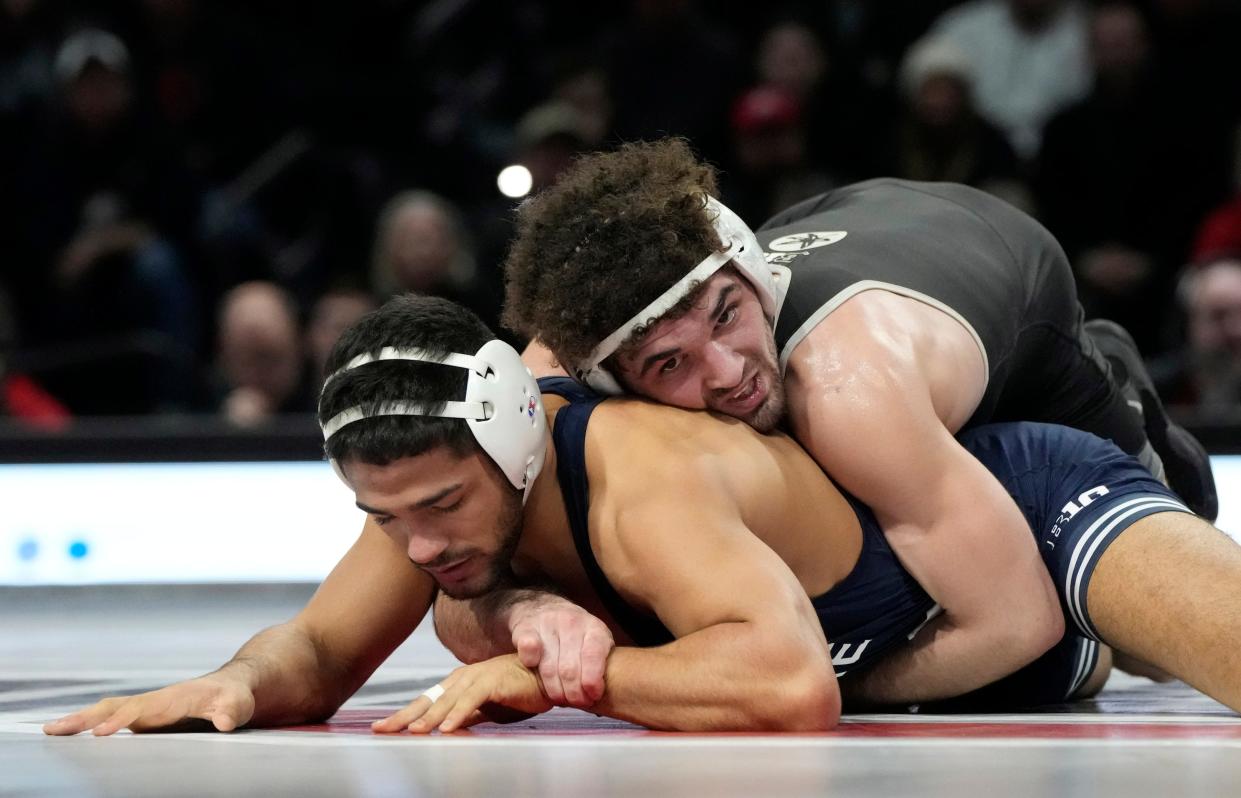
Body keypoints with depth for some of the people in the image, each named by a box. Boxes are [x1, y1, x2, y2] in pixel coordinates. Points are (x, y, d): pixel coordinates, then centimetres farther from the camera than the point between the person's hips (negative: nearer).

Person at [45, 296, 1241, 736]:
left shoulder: (642, 480, -38)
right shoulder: (438, 475, -13)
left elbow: (790, 685, -53)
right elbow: (318, 653, -1)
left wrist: (561, 673, -43)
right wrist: (239, 683, -24)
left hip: (1037, 500, -9)